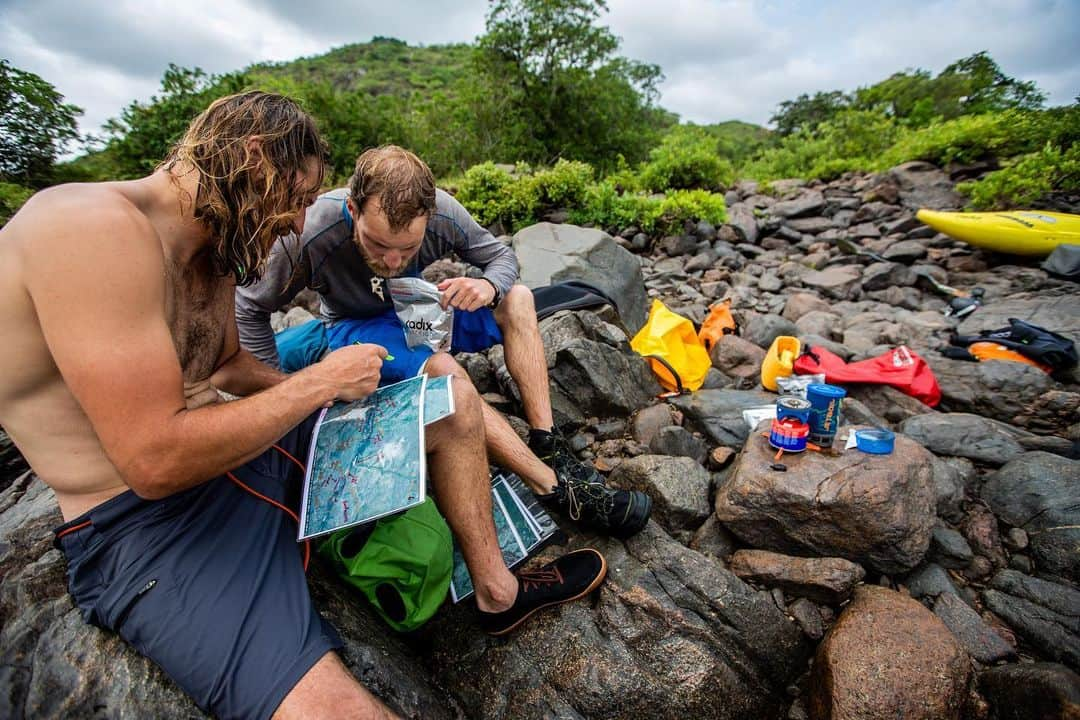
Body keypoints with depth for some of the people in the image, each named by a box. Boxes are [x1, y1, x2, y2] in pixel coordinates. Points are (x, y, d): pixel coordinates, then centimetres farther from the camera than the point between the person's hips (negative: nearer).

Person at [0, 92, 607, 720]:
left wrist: (325, 387, 6)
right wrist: (322, 381, -17)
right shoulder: (92, 228, -22)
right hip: (146, 520, -8)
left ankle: (498, 591, 16)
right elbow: (155, 463, -26)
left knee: (450, 396, 6)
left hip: (257, 449, 9)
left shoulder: (210, 251, 9)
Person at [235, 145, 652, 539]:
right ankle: (555, 487, -30)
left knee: (517, 299, -17)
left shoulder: (442, 213, -23)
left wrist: (490, 286, -32)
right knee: (444, 371, -34)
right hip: (355, 327, -3)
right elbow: (250, 308, -14)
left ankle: (546, 444, -23)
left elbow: (500, 255, -8)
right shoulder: (306, 237, -30)